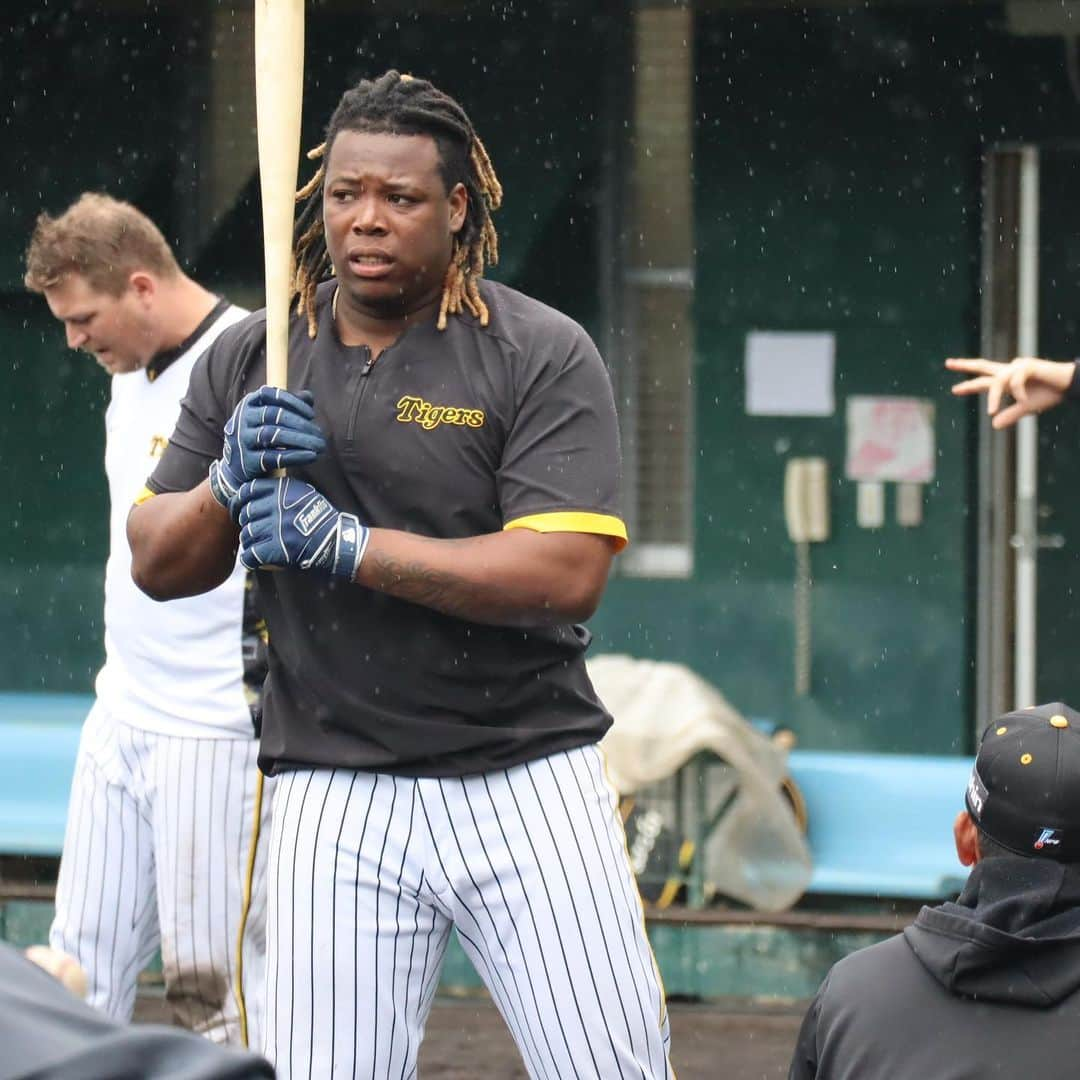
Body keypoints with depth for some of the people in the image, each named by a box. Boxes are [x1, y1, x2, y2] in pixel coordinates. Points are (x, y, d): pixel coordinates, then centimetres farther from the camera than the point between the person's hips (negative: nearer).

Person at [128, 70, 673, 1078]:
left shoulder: (542, 355, -5)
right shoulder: (247, 360, 8)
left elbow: (568, 573, -16)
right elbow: (159, 568, 10)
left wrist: (347, 543, -19)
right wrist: (230, 483, -12)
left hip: (527, 779, -2)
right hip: (335, 798, 3)